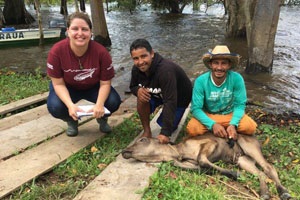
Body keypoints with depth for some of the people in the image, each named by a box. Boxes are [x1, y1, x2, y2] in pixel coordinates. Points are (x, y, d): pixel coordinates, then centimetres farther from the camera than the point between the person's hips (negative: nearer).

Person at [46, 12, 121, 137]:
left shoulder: (101, 51, -27)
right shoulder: (56, 51, -28)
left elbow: (105, 83, -18)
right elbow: (58, 84, -20)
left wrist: (99, 104, -37)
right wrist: (70, 105, -37)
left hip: (93, 87, 1)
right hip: (68, 88, 0)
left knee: (114, 102, -25)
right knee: (55, 107, -30)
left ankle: (102, 118, 14)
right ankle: (72, 121, 9)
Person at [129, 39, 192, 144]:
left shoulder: (165, 70, -42)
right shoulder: (136, 69, -20)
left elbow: (170, 102, -42)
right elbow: (133, 86, 0)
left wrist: (165, 132, -44)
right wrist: (138, 90, -28)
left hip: (179, 97, -4)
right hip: (158, 94, 5)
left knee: (168, 129, -8)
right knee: (142, 98, -26)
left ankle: (178, 114, 23)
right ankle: (147, 131, -7)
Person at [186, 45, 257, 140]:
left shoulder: (237, 79, -20)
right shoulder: (201, 81, -21)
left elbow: (240, 104, -14)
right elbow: (196, 108, -20)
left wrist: (233, 124, -32)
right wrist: (213, 125, -34)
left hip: (230, 114, 1)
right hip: (208, 115, 0)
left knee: (251, 127, -26)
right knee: (192, 129, -29)